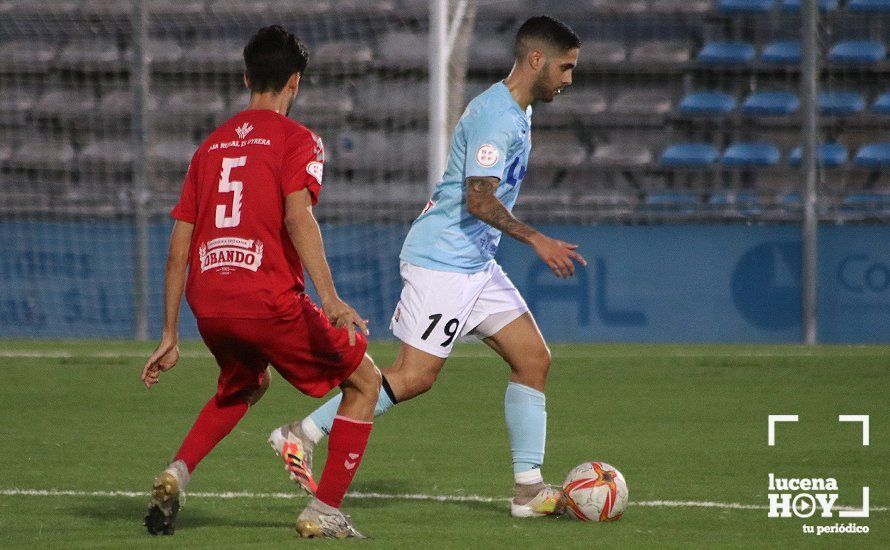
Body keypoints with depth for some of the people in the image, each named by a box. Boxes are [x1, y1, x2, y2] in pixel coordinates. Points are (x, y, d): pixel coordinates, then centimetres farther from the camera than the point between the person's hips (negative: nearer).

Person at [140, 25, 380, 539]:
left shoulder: (211, 145, 19)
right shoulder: (297, 139, 1)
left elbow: (178, 250, 17)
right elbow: (297, 214, -17)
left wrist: (170, 337, 21)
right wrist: (331, 301, -25)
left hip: (207, 304, 6)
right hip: (268, 299, -6)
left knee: (244, 384, 35)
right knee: (365, 381, 12)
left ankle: (176, 475, 14)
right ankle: (324, 512, 5)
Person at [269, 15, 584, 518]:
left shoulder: (517, 112, 14)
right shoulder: (496, 115, -18)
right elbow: (478, 200, -26)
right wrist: (537, 240, -25)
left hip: (475, 265, 10)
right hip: (443, 262, -10)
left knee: (534, 359, 4)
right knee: (415, 376, -11)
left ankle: (529, 489, 6)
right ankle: (304, 434, -2)